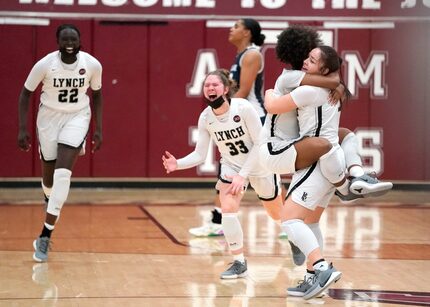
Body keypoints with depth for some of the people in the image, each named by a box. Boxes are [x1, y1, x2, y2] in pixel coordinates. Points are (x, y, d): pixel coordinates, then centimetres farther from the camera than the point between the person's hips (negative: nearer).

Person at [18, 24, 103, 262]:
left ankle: (45, 236, -17)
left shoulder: (92, 64, -15)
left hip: (77, 117, 0)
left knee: (63, 173, -18)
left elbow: (96, 94, 4)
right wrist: (22, 129, -9)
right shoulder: (45, 64, -19)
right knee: (49, 175, 10)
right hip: (49, 117, 0)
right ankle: (50, 200, 51)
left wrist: (98, 129, 2)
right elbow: (26, 93, -5)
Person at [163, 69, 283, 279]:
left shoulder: (243, 108, -29)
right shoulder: (205, 118, -16)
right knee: (228, 209, -21)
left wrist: (242, 175, -28)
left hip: (260, 165, -2)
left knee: (277, 214, 15)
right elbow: (199, 154, -13)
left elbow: (260, 144, -24)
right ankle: (239, 263, -6)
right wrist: (178, 164, -32)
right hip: (231, 166, 2)